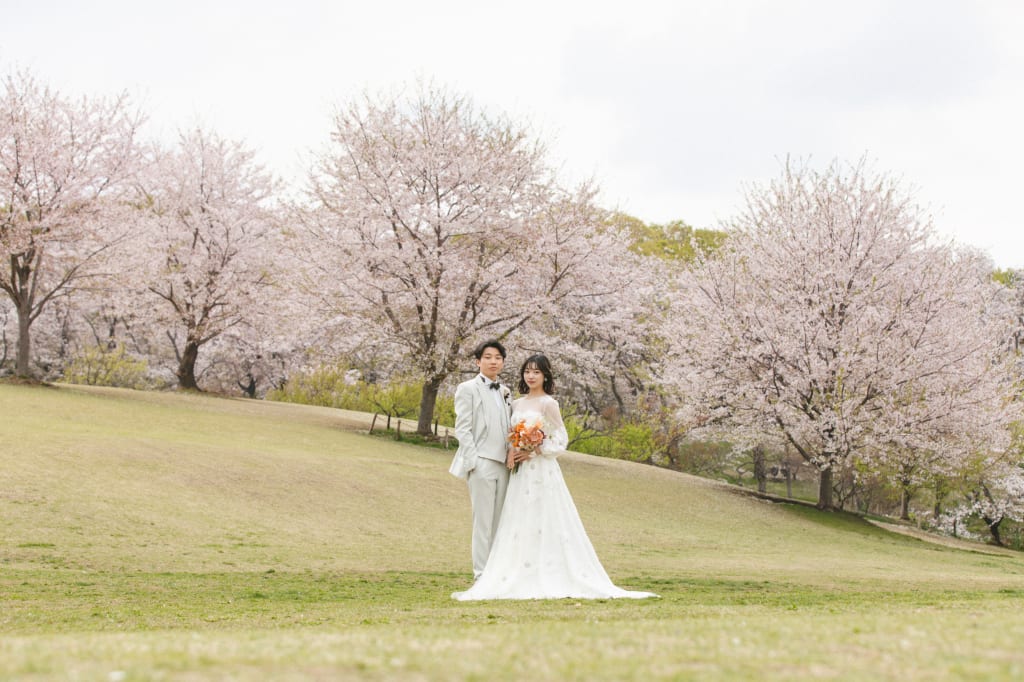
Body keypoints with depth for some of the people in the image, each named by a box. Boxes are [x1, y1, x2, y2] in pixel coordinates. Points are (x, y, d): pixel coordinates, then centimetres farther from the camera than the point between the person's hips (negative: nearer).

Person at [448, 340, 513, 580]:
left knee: (499, 521, 7)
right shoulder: (468, 389, 0)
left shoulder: (505, 391, 17)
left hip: (503, 464, 6)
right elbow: (462, 428, -6)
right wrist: (473, 462, -13)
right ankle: (482, 574, 0)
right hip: (481, 464, -6)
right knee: (483, 521, -4)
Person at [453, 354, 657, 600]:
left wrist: (532, 452, -15)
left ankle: (547, 578, -4)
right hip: (520, 472, 7)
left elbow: (561, 440, -7)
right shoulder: (517, 404, 14)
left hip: (541, 471, -7)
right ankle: (522, 578, 8)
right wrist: (511, 453, -3)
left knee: (544, 523, -7)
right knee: (520, 525, 5)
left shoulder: (548, 403, -5)